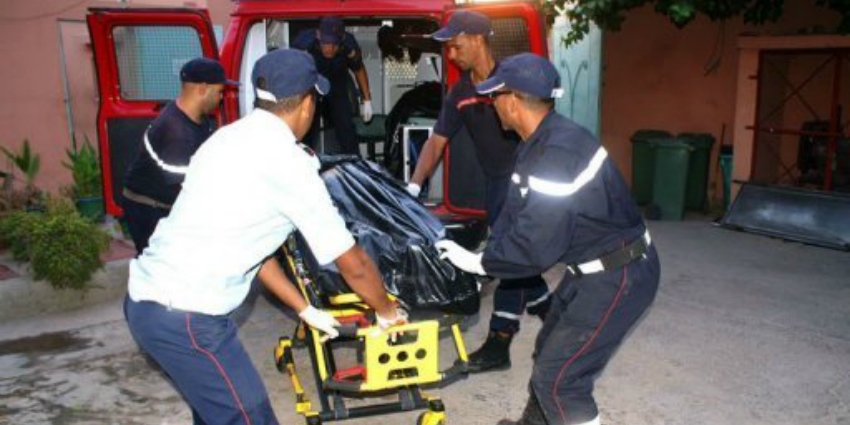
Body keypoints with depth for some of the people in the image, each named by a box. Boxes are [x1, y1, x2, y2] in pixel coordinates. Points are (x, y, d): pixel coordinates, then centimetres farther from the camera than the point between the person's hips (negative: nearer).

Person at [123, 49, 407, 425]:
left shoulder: (229, 138, 11)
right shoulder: (287, 161, -14)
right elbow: (353, 264, -7)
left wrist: (306, 311, 22)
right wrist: (386, 311, 12)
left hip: (145, 299, 9)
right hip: (186, 318, -9)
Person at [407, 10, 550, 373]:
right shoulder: (459, 93, 4)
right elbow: (437, 141, 4)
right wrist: (414, 186, -6)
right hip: (495, 182, 7)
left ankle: (499, 344, -1)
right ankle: (551, 315, 35)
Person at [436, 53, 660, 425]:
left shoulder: (559, 153, -30)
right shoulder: (538, 144, 3)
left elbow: (536, 247, -28)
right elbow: (515, 212, 8)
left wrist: (479, 262, -15)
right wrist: (484, 257, -2)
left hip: (618, 276, -10)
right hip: (591, 268, 10)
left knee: (558, 378, -6)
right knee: (548, 351, 23)